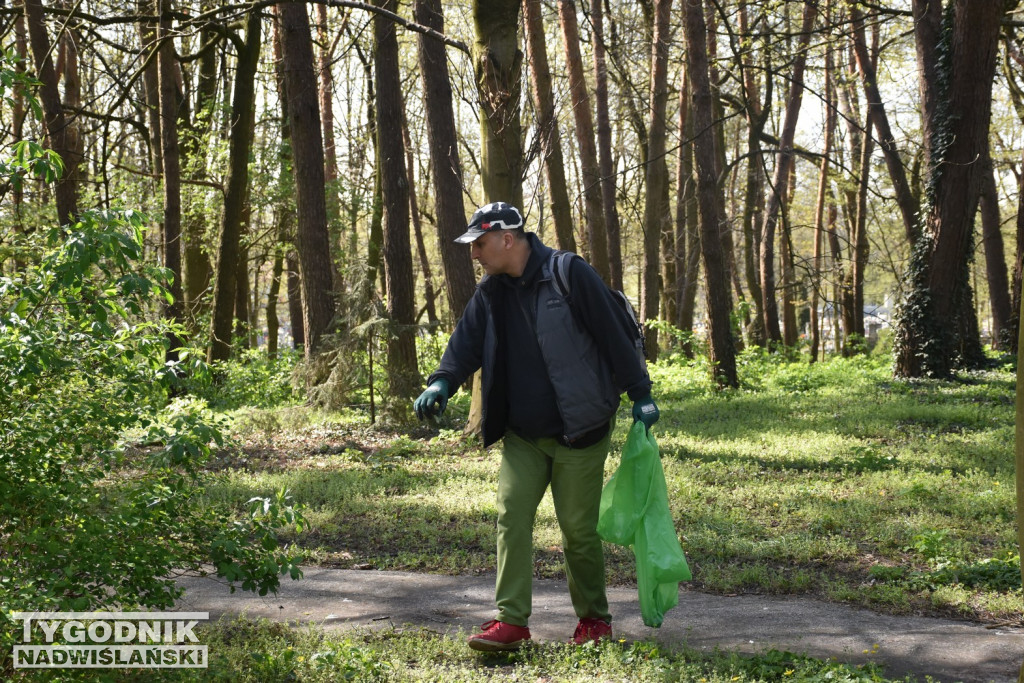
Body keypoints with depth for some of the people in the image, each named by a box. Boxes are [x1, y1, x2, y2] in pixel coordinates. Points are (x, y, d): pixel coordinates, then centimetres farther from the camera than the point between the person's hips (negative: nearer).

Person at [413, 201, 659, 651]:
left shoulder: (568, 275, -12)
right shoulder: (491, 293, 7)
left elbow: (613, 335, -10)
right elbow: (467, 341, 2)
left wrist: (640, 394, -9)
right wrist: (443, 382, -18)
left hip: (579, 432, -6)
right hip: (522, 433, 6)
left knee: (578, 528, 2)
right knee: (511, 516, -5)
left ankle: (594, 619, 20)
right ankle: (511, 621, -1)